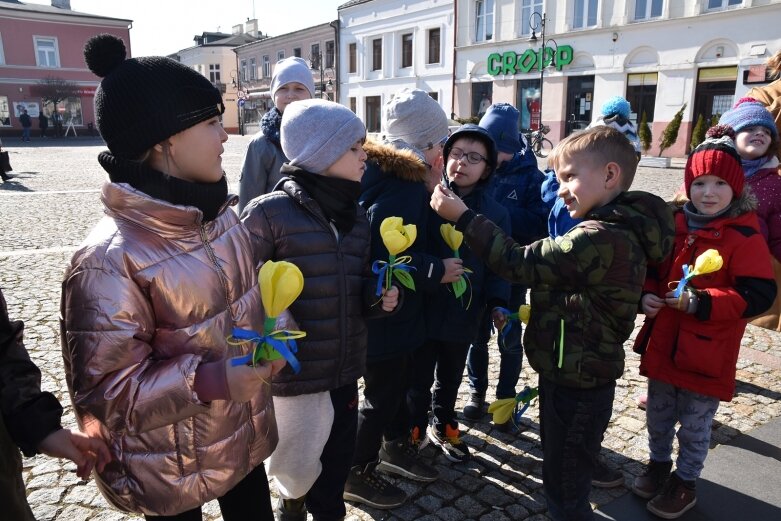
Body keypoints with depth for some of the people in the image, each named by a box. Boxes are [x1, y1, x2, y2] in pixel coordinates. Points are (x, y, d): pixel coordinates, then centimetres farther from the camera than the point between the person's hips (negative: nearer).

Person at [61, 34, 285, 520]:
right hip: (172, 468, -6)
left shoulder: (220, 213, -4)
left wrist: (274, 329, -6)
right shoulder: (110, 259, -27)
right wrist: (207, 382, -33)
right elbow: (103, 390, -22)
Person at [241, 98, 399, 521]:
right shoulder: (269, 212, -14)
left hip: (345, 368, 5)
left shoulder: (356, 215, 7)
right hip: (292, 371, -5)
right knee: (296, 469, 13)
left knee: (336, 463, 17)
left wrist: (379, 298, -4)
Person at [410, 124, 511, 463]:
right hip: (422, 309, -2)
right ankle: (414, 429, 39)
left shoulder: (496, 213, -2)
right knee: (419, 379, 14)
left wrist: (497, 303, -11)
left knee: (450, 378, 23)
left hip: (463, 312, 3)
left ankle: (443, 426, 47)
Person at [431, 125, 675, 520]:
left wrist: (461, 216, -23)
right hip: (581, 374, 10)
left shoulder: (601, 239, -28)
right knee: (567, 477, 27)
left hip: (575, 384, -9)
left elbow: (521, 264, -27)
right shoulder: (617, 230, 6)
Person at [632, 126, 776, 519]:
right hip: (663, 343, 5)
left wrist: (701, 302, -28)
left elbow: (760, 295, -19)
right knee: (657, 415, 21)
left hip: (706, 352, -5)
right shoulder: (673, 224, 1)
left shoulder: (744, 235, -14)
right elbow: (651, 269, 12)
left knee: (694, 426, 13)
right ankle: (659, 465, 44)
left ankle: (685, 483, 35)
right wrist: (646, 295, -8)